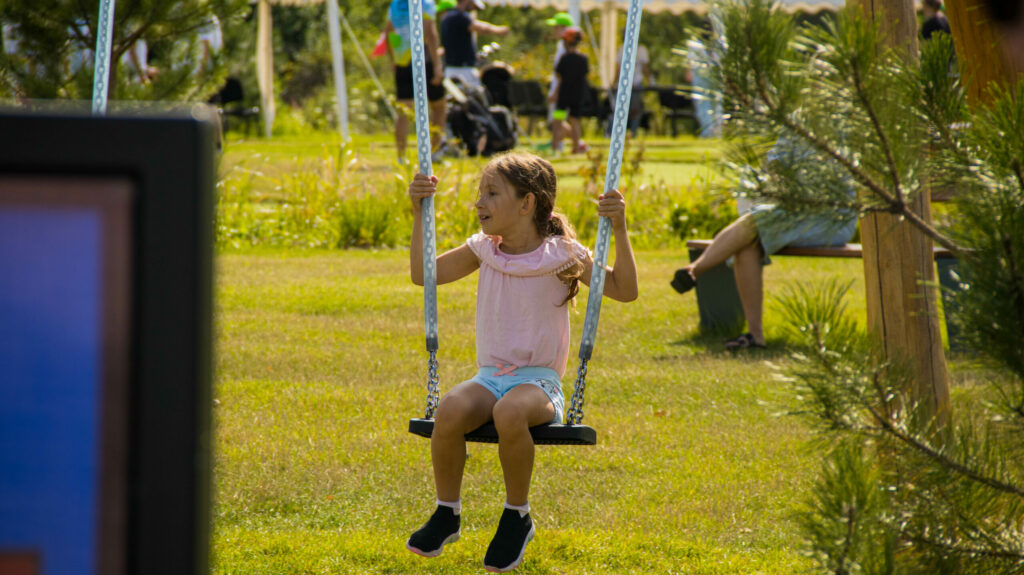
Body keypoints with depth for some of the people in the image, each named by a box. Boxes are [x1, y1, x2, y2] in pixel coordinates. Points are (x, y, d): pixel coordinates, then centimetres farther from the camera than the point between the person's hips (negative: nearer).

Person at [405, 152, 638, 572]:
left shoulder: (561, 254, -3)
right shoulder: (485, 250, 9)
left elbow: (624, 290, -5)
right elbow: (423, 274, 15)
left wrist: (618, 229, -16)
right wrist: (419, 214, 7)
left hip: (538, 380, -3)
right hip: (490, 378, 4)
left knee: (510, 411, -39)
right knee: (450, 410, -31)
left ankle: (517, 516, -16)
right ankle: (446, 513, -8)